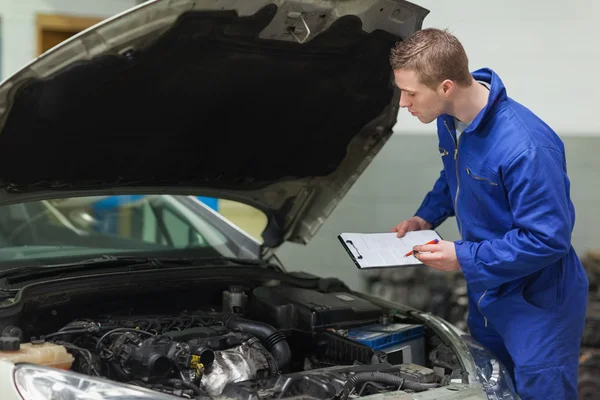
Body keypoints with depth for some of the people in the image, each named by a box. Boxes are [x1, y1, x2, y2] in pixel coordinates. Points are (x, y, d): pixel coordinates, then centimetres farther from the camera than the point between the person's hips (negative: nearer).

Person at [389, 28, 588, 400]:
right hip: (487, 293, 8)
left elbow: (549, 239, -29)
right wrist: (426, 217, 1)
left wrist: (464, 257, -26)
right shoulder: (450, 120, -5)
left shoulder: (525, 147, -32)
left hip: (537, 305, -8)